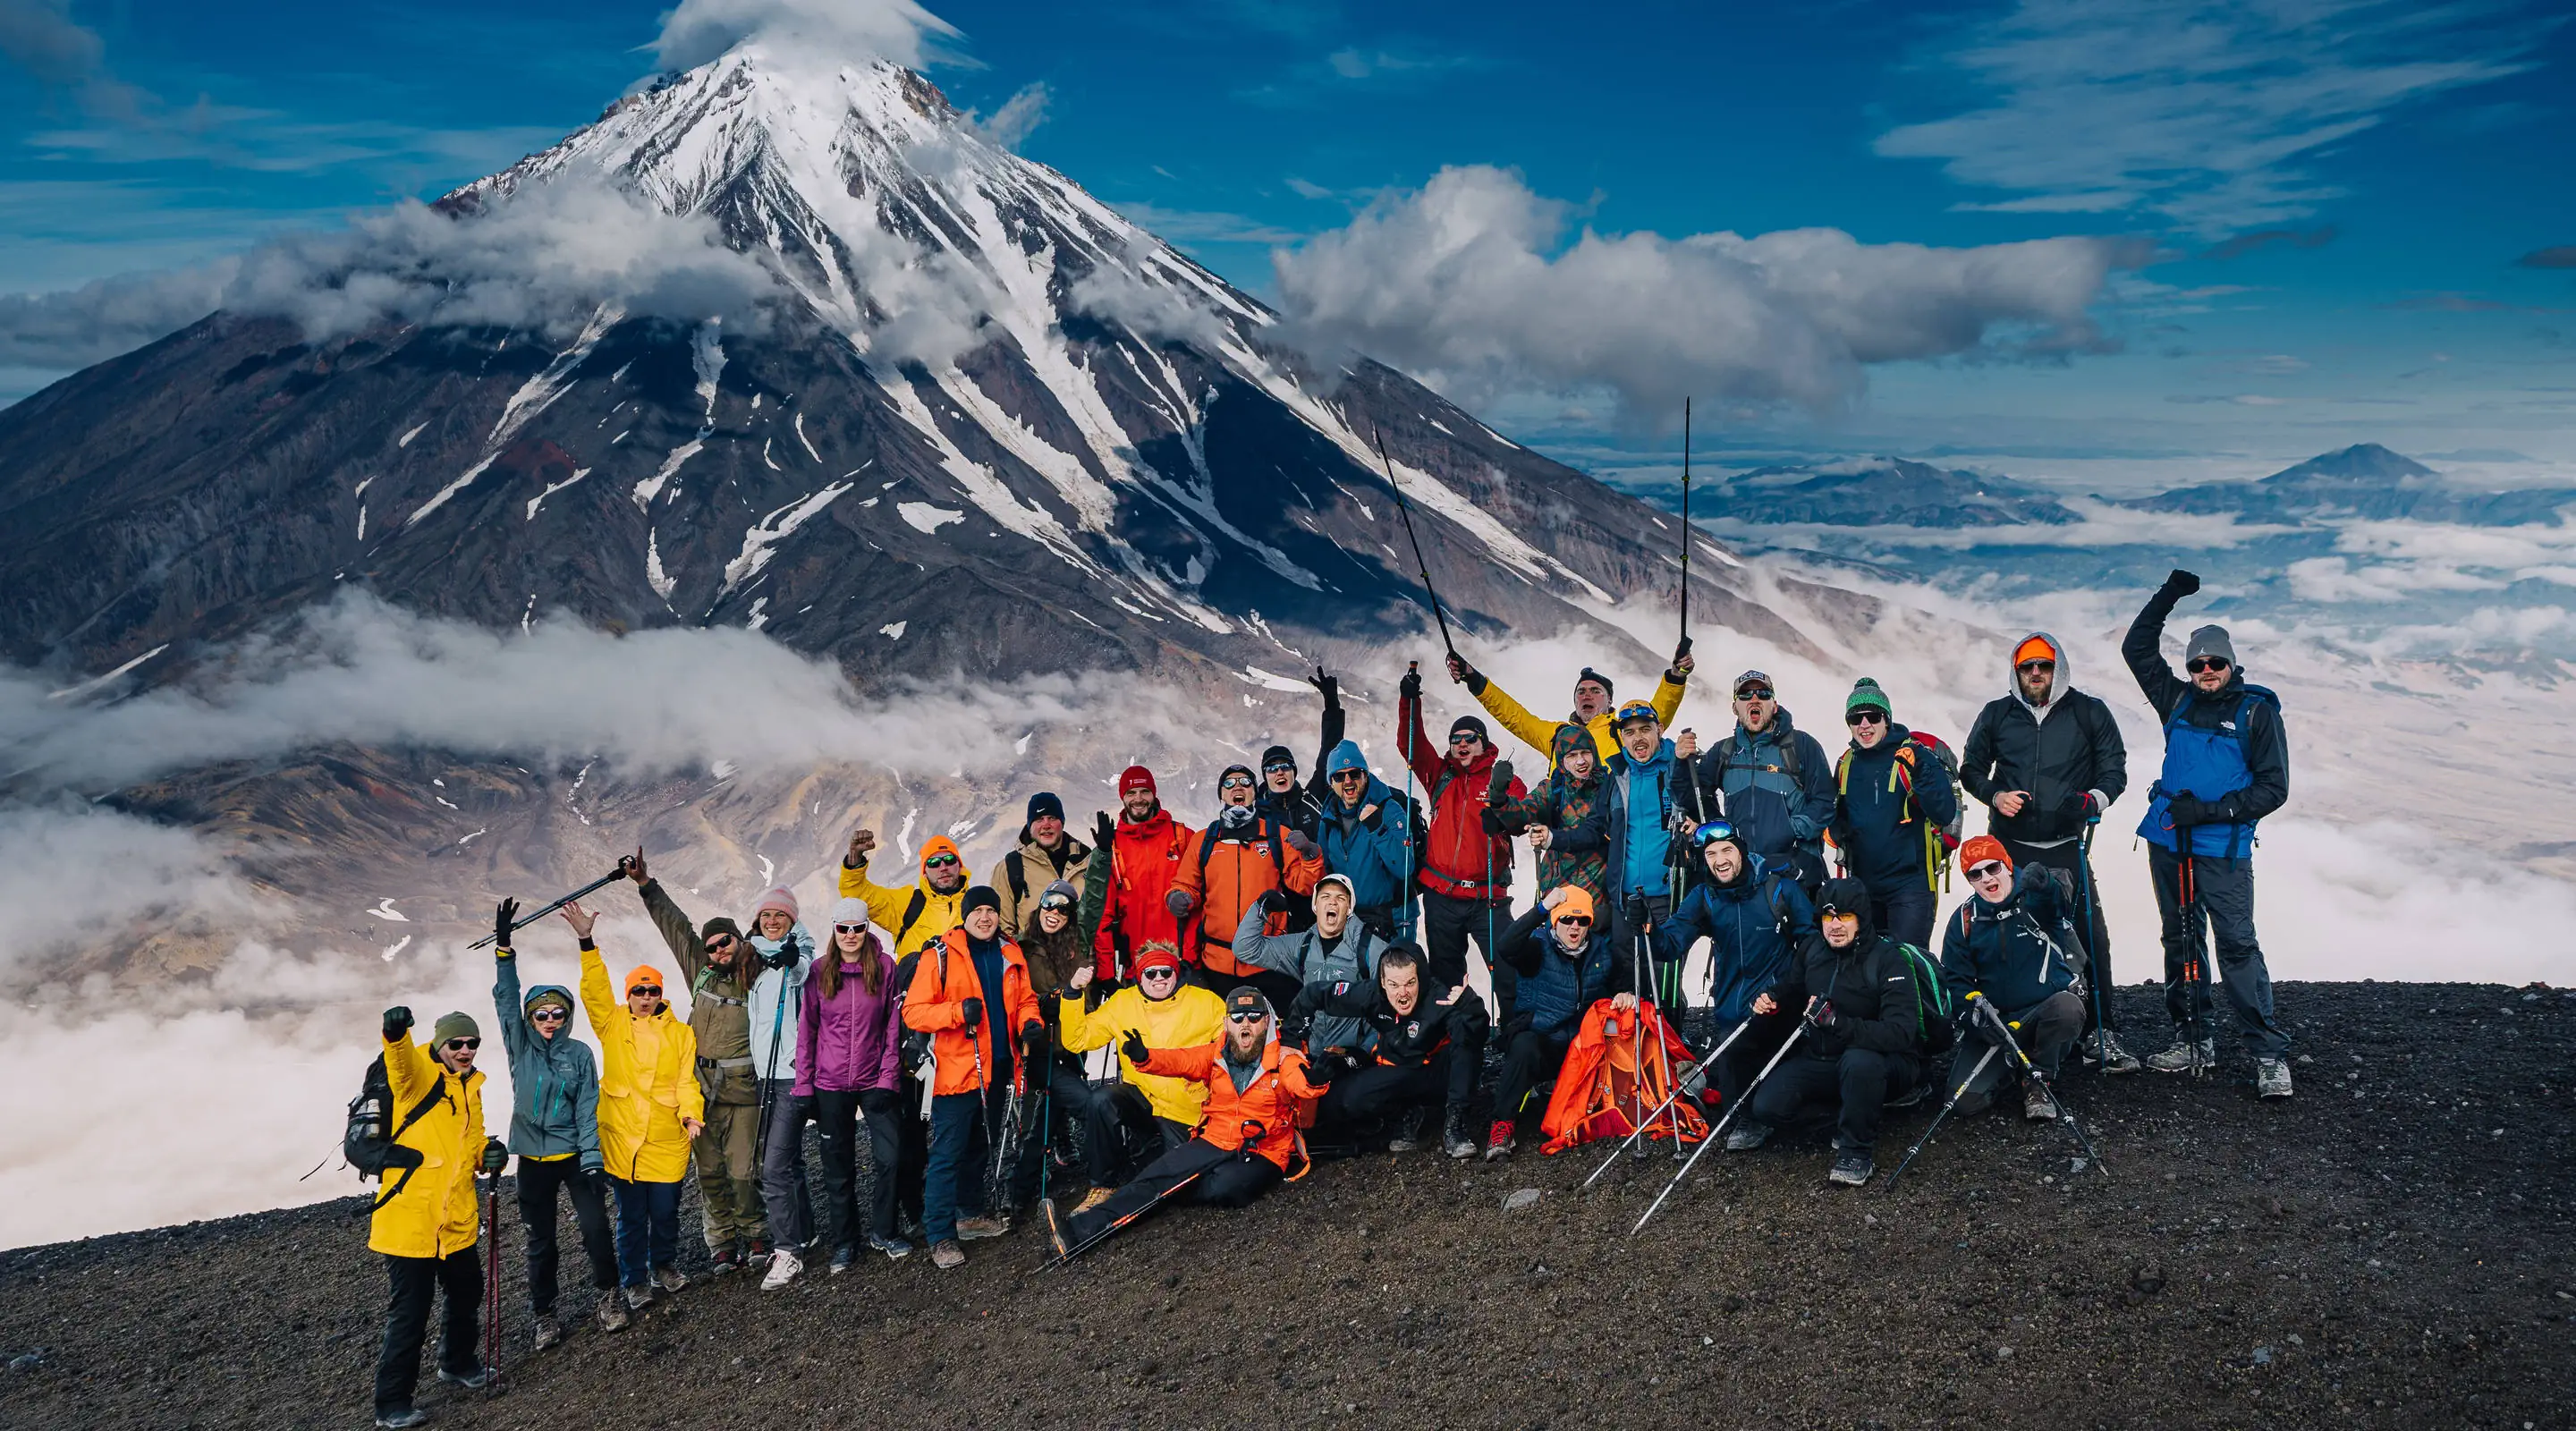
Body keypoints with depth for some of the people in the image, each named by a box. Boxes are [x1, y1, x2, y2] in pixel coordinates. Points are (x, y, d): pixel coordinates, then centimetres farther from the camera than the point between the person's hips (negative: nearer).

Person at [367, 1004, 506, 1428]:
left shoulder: (470, 1086, 12)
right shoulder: (419, 1072, -10)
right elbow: (402, 1064, -36)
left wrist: (488, 1153, -1)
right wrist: (396, 1035, -59)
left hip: (457, 1219, 7)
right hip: (410, 1217, -7)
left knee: (468, 1293, 22)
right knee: (410, 1312, -2)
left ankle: (457, 1363, 46)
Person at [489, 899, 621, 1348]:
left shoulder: (579, 1054, -1)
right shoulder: (520, 1046, 2)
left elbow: (588, 1110, -2)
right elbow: (505, 999, -8)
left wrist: (592, 1161, -9)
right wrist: (503, 947, -19)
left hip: (574, 1155, -1)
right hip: (533, 1159, 1)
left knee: (595, 1228, -9)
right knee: (540, 1242, 8)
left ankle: (608, 1294, 13)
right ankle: (544, 1314, 22)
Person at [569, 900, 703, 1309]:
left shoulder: (680, 1033, 5)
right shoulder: (612, 1024, 3)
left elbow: (686, 1080, 1)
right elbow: (595, 989, -11)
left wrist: (691, 1115, -16)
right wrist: (586, 942, -22)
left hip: (666, 1138, 1)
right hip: (622, 1137, -1)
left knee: (665, 1210, 9)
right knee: (631, 1215, 7)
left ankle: (664, 1265, 34)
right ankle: (634, 1280, 23)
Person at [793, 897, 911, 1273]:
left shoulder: (884, 966, -2)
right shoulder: (819, 971, -1)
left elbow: (893, 1026, -1)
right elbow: (806, 1029, 2)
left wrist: (889, 1076, -7)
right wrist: (804, 1085, 0)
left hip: (875, 1081, 0)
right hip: (830, 1085, 0)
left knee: (890, 1156, -6)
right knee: (838, 1167, 8)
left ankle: (883, 1231, 15)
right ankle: (844, 1242, 22)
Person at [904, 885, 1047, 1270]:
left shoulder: (1010, 954, 9)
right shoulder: (940, 955, -8)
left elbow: (1025, 1000, 18)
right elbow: (912, 1011, -12)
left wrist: (1031, 1023, -4)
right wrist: (958, 1011, -26)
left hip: (998, 1068, 6)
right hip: (957, 1069, -6)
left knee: (981, 1145, 20)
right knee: (948, 1152, -6)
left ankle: (970, 1213, 36)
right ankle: (941, 1235, -1)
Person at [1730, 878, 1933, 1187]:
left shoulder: (1888, 959, -20)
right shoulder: (1811, 950, -2)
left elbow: (1900, 1033, -31)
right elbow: (1791, 991, 19)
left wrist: (1837, 1021, -40)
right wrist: (1769, 1000, -4)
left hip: (1882, 1062, -5)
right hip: (1821, 1058, 5)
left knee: (1859, 1061, -41)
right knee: (1766, 1106, -17)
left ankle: (1856, 1150, -18)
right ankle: (1843, 1112, 11)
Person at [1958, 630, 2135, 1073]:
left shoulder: (2089, 712, 4)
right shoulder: (1996, 715, 8)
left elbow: (2114, 768, 5)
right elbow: (1971, 768, 16)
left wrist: (2093, 799, -15)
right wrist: (1994, 795, -4)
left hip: (2066, 847, -1)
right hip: (2010, 846, 1)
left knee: (2091, 936, -7)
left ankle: (2101, 1036, 2)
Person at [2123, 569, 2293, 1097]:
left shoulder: (2257, 711, -2)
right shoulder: (2178, 701, 11)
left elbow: (2273, 787, -4)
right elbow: (2137, 649, 20)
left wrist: (2212, 811, -15)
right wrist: (2168, 596, 11)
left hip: (2223, 850, -5)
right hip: (2168, 844, 5)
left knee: (2237, 945, -10)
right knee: (2180, 943, 11)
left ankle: (2270, 1054, -7)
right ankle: (2193, 1041, 20)